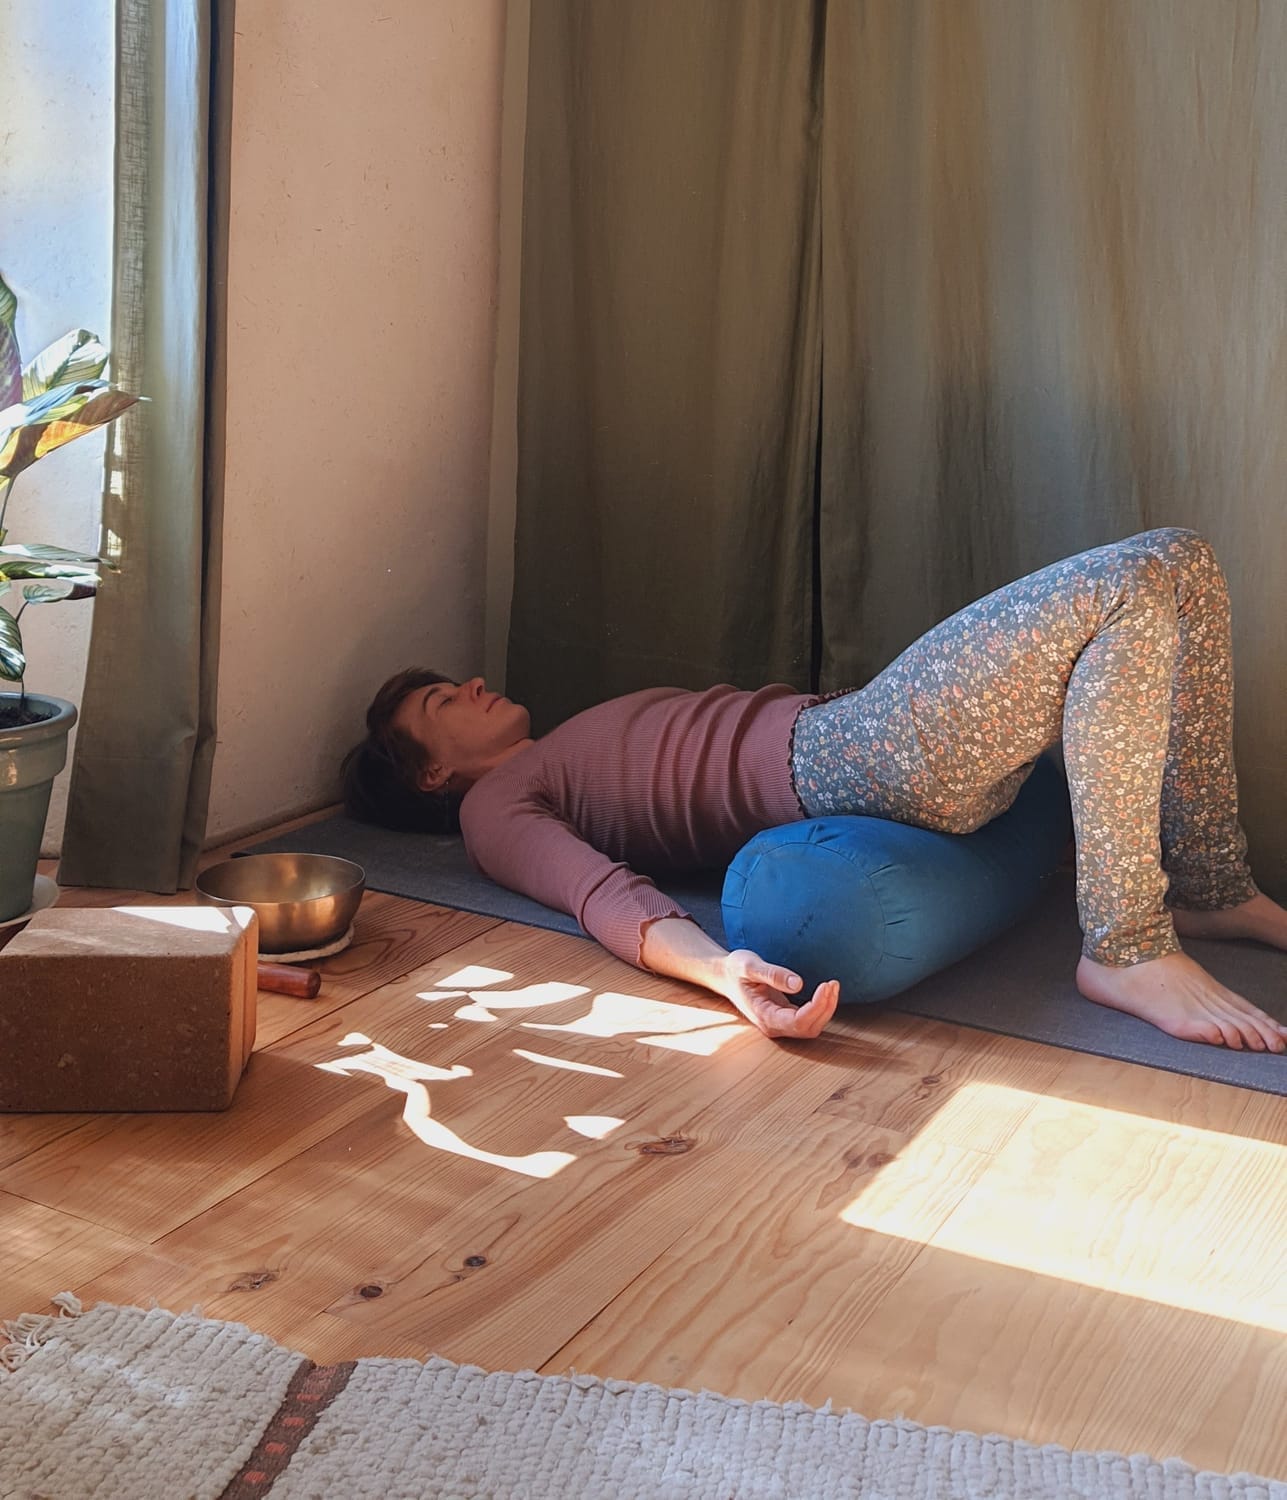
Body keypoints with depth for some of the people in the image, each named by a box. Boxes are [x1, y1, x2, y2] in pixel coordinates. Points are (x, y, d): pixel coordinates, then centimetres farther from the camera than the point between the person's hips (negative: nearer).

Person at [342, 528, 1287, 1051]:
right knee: (1130, 589, -24)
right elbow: (606, 897, -13)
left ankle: (1211, 888, 6)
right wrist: (722, 970, -35)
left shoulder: (571, 761, 32)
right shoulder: (494, 807, 7)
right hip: (843, 758, -9)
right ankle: (1125, 953, -21)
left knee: (1180, 563, 3)